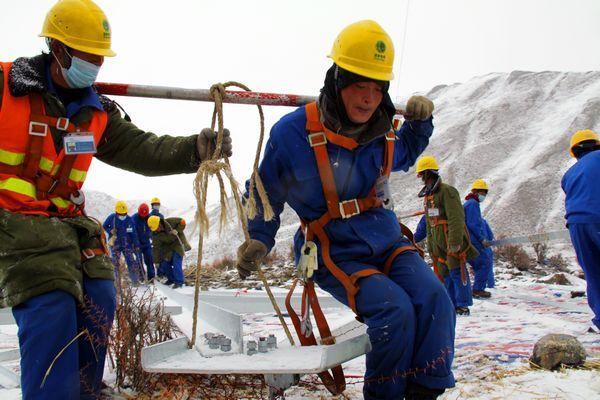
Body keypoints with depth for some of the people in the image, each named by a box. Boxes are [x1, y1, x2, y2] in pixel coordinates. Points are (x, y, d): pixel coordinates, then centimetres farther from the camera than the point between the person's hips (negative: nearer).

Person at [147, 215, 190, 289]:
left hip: (178, 243, -4)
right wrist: (157, 262, -10)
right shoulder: (155, 235, -14)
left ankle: (179, 282, -5)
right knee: (165, 263, 2)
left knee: (176, 263, -13)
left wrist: (177, 231, -28)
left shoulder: (170, 222, -23)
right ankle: (171, 279, 22)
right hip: (168, 248, 4)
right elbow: (156, 248, -11)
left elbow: (182, 222, -15)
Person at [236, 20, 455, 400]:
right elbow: (266, 190, 3)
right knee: (394, 308, -26)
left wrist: (420, 122, 10)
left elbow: (404, 155, 29)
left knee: (434, 298, -20)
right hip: (335, 254, -5)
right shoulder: (294, 131, -13)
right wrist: (258, 238, -6)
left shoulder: (382, 133, 2)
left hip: (387, 240, 5)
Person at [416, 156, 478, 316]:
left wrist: (455, 241, -23)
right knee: (444, 273, 9)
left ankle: (463, 305, 3)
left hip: (453, 242, -8)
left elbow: (456, 218, -18)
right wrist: (430, 244, 19)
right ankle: (452, 304, 17)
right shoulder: (427, 195, 16)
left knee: (456, 272, -6)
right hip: (439, 243, 8)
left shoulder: (447, 191, -12)